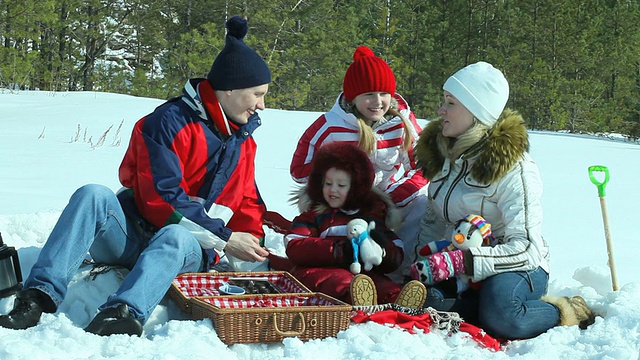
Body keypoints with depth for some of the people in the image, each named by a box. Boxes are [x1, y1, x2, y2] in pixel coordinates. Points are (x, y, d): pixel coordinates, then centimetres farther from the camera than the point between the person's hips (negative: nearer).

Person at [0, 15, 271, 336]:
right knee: (94, 195, -33)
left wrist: (251, 242, -2)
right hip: (132, 234, -2)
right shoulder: (168, 122, -8)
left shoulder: (243, 142, 14)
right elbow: (162, 200, -15)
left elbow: (247, 204, 21)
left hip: (187, 249, 2)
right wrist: (224, 239, -15)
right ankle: (39, 297, -43)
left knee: (175, 237, -37)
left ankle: (122, 315, -66)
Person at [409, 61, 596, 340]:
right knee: (430, 301, -30)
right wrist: (424, 260, -5)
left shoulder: (514, 166, -15)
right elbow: (434, 220, 17)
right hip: (463, 273, 5)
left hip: (520, 268, -4)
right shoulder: (441, 152, 6)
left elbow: (524, 246, -22)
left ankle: (567, 313, -10)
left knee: (499, 315, -38)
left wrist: (457, 263, -33)